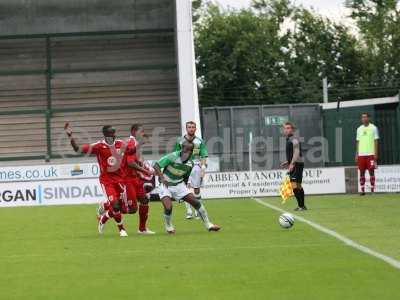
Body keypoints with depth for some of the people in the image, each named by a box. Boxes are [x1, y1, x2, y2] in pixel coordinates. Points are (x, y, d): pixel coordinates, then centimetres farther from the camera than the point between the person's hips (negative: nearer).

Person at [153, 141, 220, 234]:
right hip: (166, 185, -5)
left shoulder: (190, 164, -4)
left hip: (179, 185, 5)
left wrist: (185, 187, 9)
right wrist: (162, 178, -34)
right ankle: (169, 227, 9)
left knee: (196, 202, -2)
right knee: (168, 208, -22)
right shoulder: (172, 157, -21)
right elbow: (156, 166, -21)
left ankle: (208, 225, 11)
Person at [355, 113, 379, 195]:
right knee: (361, 172, 2)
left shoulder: (373, 128, 1)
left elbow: (376, 141, 0)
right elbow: (358, 142, 15)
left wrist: (376, 154, -8)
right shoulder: (359, 129, 12)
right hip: (361, 154, 4)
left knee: (371, 171, -3)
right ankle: (362, 190, 6)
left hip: (370, 154, -4)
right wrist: (356, 154, 9)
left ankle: (372, 190, 0)